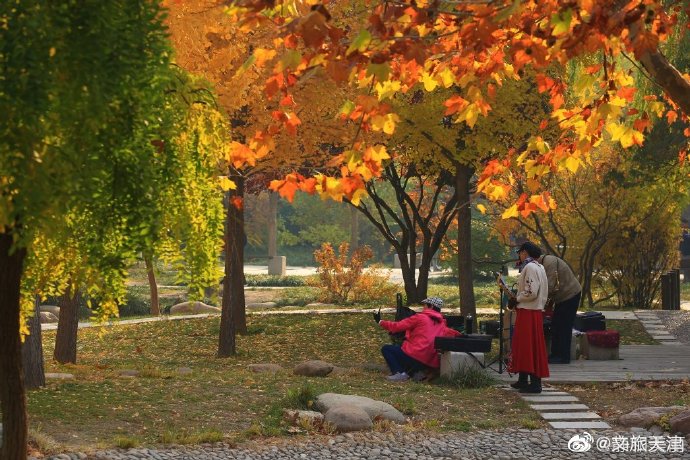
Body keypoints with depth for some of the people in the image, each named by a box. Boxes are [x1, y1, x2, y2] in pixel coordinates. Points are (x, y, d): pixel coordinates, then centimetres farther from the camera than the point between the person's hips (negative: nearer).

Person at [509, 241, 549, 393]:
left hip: (528, 312, -10)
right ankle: (523, 380, 23)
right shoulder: (539, 267, 16)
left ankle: (535, 383, -8)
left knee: (530, 346, -8)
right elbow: (543, 292, 19)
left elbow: (531, 292, -23)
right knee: (523, 345, 16)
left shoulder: (530, 267, -14)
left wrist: (517, 298, -7)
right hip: (537, 311, 10)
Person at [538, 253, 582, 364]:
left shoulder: (549, 262, -23)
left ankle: (564, 357, -4)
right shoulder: (545, 261, 9)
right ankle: (556, 355, 18)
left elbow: (550, 286, -30)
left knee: (564, 327, -8)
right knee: (556, 326, 12)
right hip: (563, 296, 10)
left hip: (570, 295, -10)